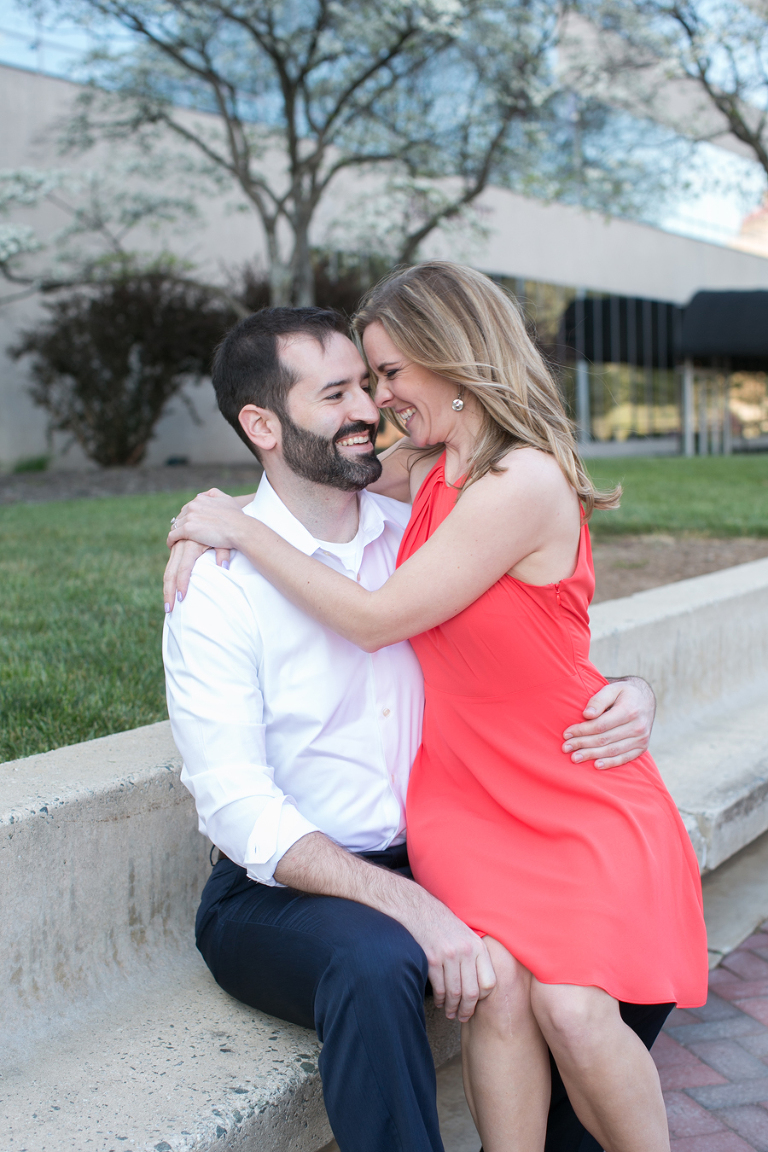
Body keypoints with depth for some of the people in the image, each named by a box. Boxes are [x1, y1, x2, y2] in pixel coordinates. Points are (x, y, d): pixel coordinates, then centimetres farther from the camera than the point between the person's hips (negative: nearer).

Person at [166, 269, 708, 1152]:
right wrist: (206, 527, 8)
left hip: (581, 801, -5)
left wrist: (244, 531, -7)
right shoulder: (429, 472, 7)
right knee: (496, 982, -22)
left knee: (571, 1006, -24)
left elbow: (375, 620, -15)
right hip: (464, 798, 5)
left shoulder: (525, 483, -18)